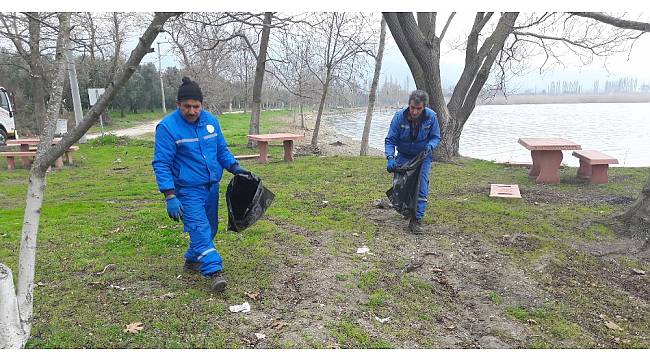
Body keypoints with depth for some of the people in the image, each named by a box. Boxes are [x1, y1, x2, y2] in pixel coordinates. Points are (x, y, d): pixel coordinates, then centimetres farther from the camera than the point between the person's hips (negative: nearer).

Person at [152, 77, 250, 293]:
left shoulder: (211, 120, 2)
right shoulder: (167, 127, -13)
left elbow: (222, 149, 14)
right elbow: (161, 164, -14)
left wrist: (234, 167, -4)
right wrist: (170, 196, -21)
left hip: (212, 186, 6)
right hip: (188, 190, -6)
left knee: (209, 228, 15)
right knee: (200, 229, -14)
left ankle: (192, 260, 36)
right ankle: (215, 272, -14)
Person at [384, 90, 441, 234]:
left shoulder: (431, 117, -19)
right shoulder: (399, 116, -21)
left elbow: (436, 137, -7)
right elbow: (390, 140, -17)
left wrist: (430, 145, -30)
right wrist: (390, 158, -32)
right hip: (404, 156, 1)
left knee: (422, 187, -10)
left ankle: (416, 219, -6)